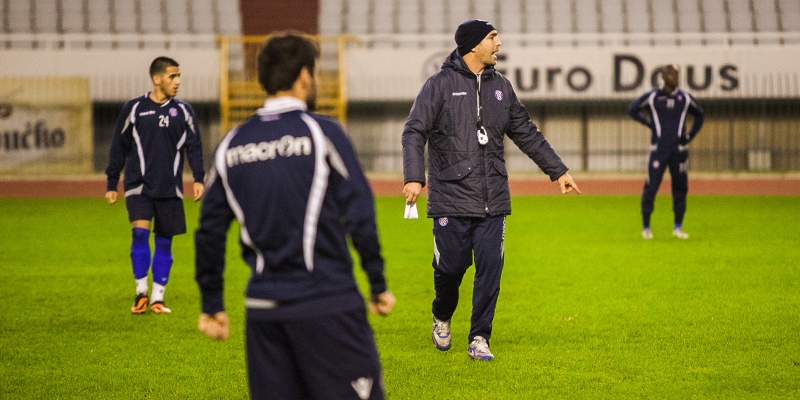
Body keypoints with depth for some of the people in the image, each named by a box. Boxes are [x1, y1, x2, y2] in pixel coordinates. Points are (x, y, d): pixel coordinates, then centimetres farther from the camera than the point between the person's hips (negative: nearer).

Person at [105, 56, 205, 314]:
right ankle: (141, 292, -5)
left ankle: (157, 298, 14)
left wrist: (198, 178, -8)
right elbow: (118, 148, 5)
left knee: (164, 242, 5)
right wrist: (111, 184, 5)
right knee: (140, 232, -17)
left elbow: (194, 146, 5)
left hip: (170, 188, 2)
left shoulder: (183, 111, 5)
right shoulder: (134, 109, 0)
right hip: (139, 186, -2)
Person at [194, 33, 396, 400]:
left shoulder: (231, 145, 9)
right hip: (327, 303, -5)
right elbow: (359, 213, -8)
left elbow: (209, 231, 11)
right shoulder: (321, 132, -5)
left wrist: (212, 304, 18)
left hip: (262, 310, 5)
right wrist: (378, 285, -1)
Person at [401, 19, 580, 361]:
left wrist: (558, 171, 22)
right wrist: (414, 177, -23)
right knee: (450, 267, 2)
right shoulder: (441, 84, -4)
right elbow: (414, 132, -9)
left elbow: (526, 133, 21)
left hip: (492, 202, 4)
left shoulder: (501, 86, 11)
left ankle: (479, 339, 8)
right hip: (451, 198, -4)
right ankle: (442, 317, 31)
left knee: (490, 269, -1)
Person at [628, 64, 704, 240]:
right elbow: (632, 109, 10)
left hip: (679, 149, 3)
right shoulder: (652, 97, -1)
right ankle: (646, 227, 5)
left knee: (680, 187, 5)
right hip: (658, 149, -3)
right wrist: (648, 123, 0)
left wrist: (690, 135, 10)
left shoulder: (685, 98, 6)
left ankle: (678, 227, 16)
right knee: (651, 187, -6)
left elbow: (699, 115, 21)